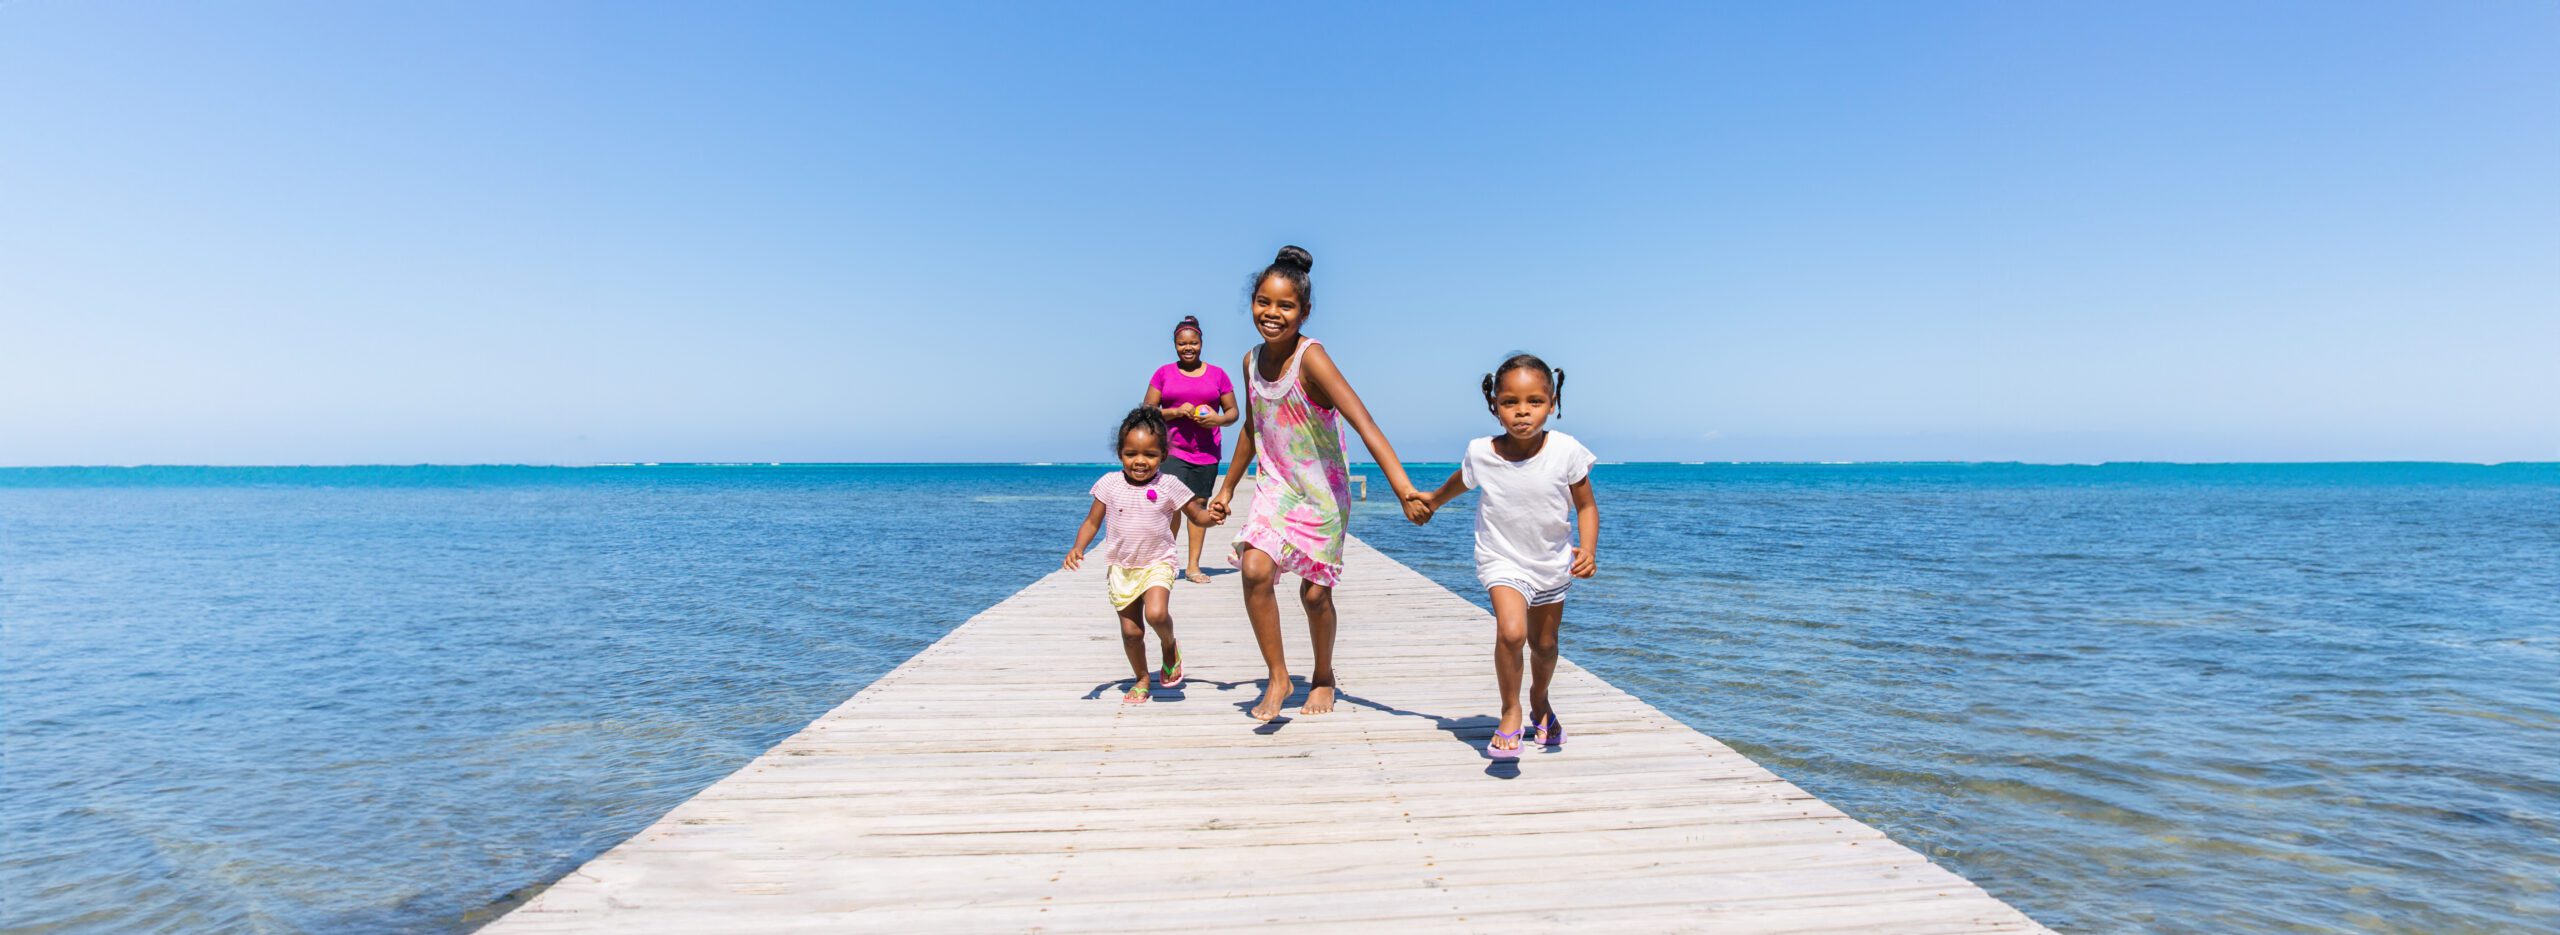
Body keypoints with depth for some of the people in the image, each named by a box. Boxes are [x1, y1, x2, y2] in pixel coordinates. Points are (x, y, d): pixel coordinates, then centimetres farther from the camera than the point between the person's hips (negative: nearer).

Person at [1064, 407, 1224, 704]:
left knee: (1156, 613, -27)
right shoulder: (1110, 484, -4)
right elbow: (1092, 522, 3)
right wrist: (1077, 547, -15)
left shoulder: (1168, 486, -7)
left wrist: (1212, 516, -23)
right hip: (1122, 567, 2)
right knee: (1130, 631, 7)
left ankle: (1170, 646, 7)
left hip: (1157, 564, -2)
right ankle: (1142, 679, 31)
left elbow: (1198, 514, 0)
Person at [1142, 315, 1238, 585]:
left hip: (1207, 451, 2)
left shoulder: (1217, 374, 10)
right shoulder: (1164, 373, 7)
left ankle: (1193, 566, 8)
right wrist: (1175, 412, -12)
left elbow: (1233, 411, 12)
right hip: (1173, 448, -2)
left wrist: (1219, 419, -10)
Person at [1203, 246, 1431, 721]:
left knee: (1315, 593, 4)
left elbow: (1364, 423, -32)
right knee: (1255, 569, -18)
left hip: (1323, 490, -4)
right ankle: (1278, 678, 0)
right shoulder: (1252, 361, -2)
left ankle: (1323, 677, 33)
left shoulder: (1311, 357, -22)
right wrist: (1227, 487, 21)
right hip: (1276, 485, 4)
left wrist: (1403, 489, -43)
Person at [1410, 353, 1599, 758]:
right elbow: (1460, 481, 7)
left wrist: (1588, 549, -23)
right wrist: (1432, 500, 25)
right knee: (1510, 632, -26)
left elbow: (1586, 506, -6)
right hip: (1503, 561, -2)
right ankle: (1510, 713, -3)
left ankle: (1539, 700, 51)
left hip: (1553, 562, 2)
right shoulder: (1481, 453, -18)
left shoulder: (1566, 451, -20)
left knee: (1544, 645, 19)